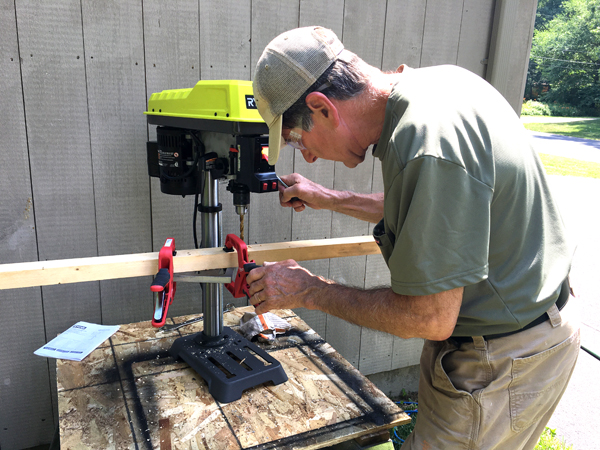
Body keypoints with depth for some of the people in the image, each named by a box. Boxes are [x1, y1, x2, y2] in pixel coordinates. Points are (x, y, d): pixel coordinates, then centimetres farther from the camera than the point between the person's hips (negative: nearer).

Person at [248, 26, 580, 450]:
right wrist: (331, 200, 14)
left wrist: (311, 292, -14)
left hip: (503, 363, -9)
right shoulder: (440, 80, -2)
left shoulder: (428, 147, -33)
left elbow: (430, 318, -26)